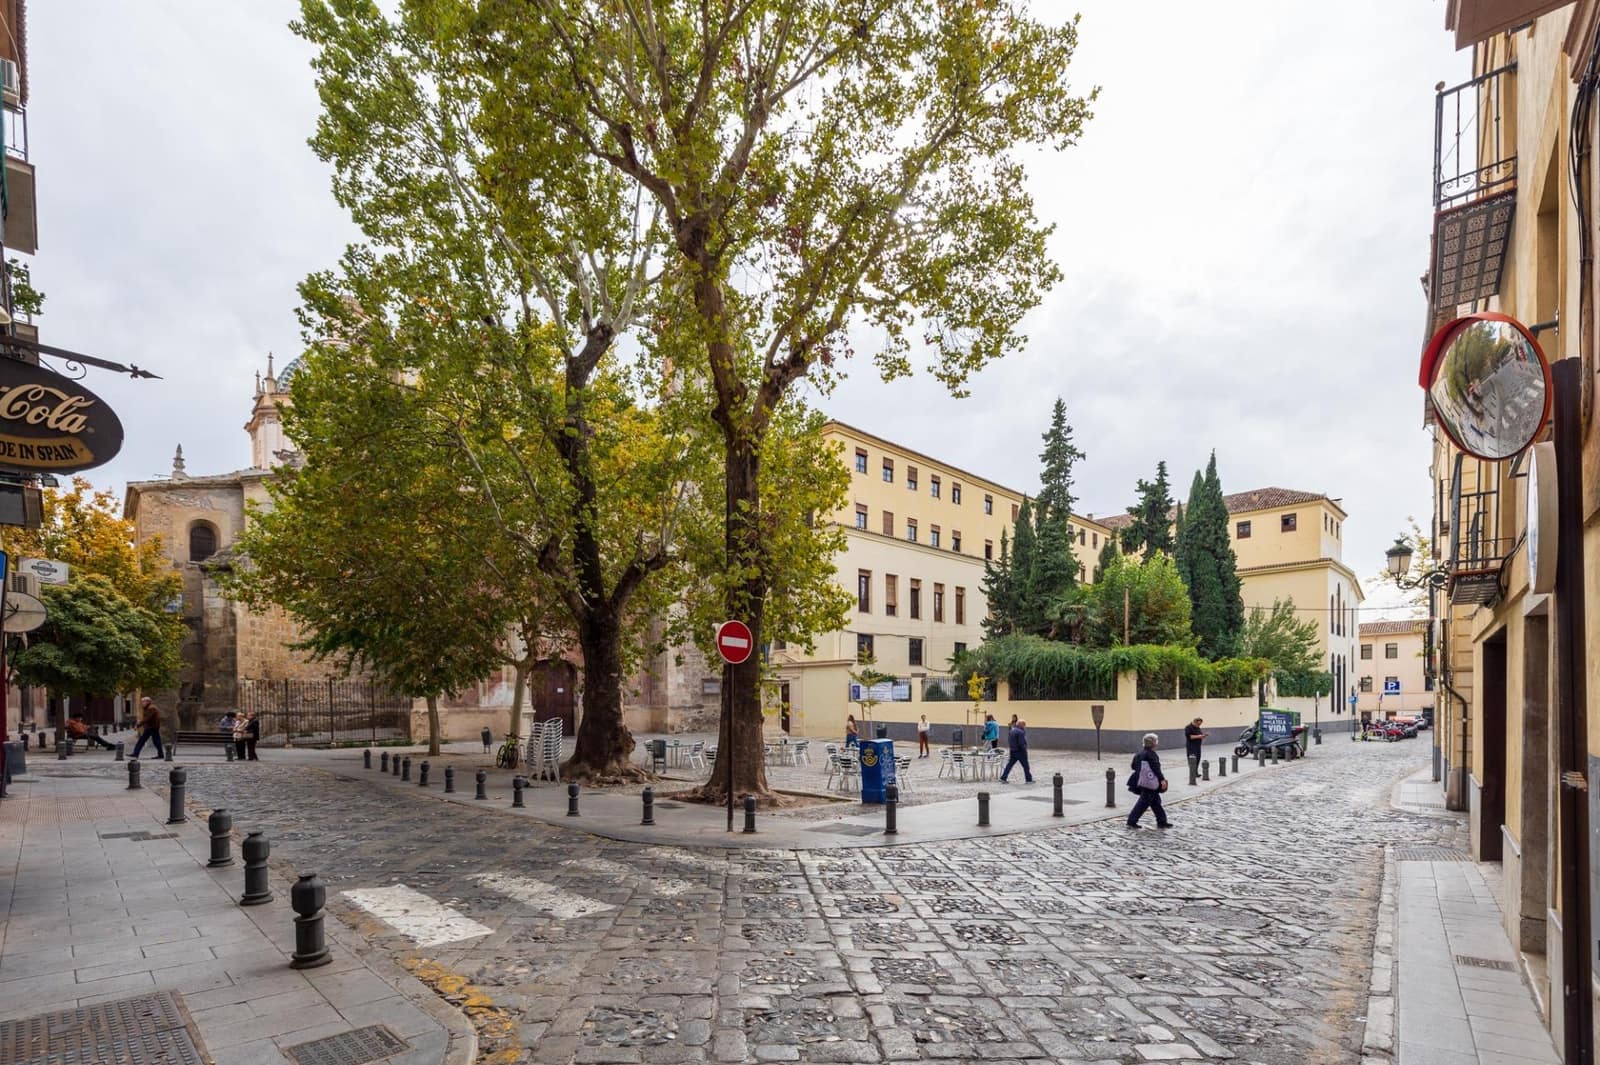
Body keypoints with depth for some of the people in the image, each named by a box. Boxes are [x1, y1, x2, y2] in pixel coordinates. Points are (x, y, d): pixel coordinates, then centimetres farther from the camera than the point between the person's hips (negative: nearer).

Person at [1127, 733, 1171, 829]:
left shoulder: (1140, 753, 8)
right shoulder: (1151, 754, -17)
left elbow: (1134, 766, 12)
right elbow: (1156, 768, -20)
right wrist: (1162, 779, -19)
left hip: (1143, 782, 9)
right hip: (1150, 783, -9)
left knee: (1156, 801, 16)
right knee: (1143, 803, -2)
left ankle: (1162, 821, 23)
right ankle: (1131, 821, 1)